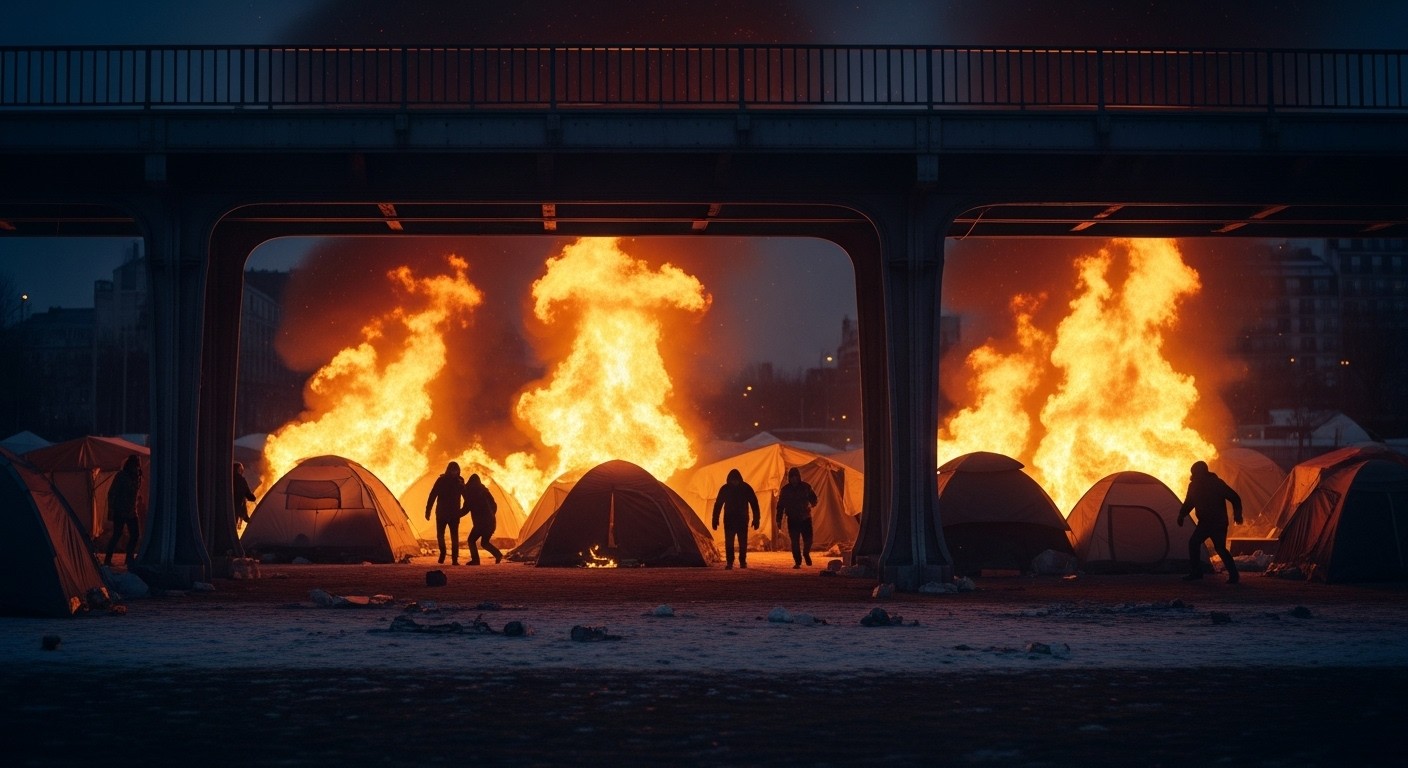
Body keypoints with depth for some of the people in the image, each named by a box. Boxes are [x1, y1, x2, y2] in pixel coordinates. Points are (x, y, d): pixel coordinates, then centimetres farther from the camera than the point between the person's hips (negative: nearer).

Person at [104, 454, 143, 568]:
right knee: (117, 534, -7)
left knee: (135, 534, 2)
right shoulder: (121, 476, -10)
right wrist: (111, 510, -13)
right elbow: (111, 493, -9)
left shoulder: (138, 477, 9)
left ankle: (129, 558, 14)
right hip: (120, 511, -6)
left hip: (131, 512, 6)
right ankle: (107, 559, 0)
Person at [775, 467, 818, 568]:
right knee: (795, 542, -4)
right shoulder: (785, 490, 1)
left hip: (805, 518, 0)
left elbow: (813, 498, 11)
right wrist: (779, 520, 0)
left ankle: (806, 553, 27)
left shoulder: (806, 487, 1)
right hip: (792, 520, 0)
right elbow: (780, 506, 5)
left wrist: (813, 502, -14)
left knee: (808, 539, -5)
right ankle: (797, 562, 5)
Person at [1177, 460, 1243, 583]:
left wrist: (1237, 514, -20)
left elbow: (1235, 498, -12)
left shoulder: (1217, 484, -16)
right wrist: (1181, 515, 6)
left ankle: (1233, 575, -8)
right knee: (1193, 543, 2)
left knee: (1220, 548, -15)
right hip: (1204, 523, 7)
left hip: (1219, 523, -7)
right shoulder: (1194, 485, 2)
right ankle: (1195, 572, 12)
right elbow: (1189, 502, 16)